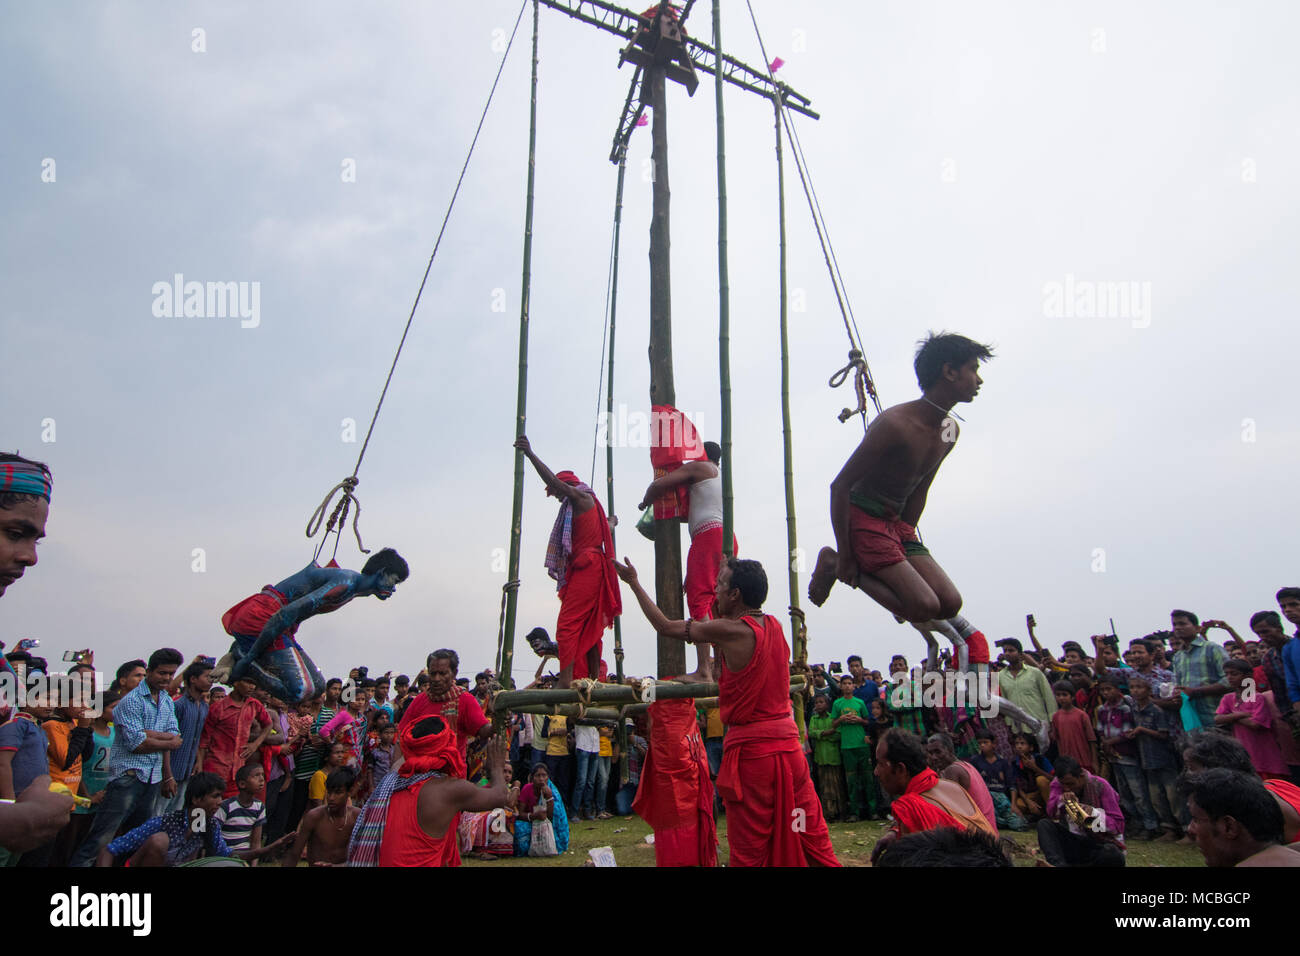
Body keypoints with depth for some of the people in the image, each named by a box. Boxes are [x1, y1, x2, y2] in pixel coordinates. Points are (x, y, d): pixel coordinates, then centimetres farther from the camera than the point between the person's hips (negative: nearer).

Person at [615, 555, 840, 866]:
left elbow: (665, 627, -4)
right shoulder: (774, 625, 6)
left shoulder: (731, 631, -13)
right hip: (788, 742, 7)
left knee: (749, 851, 4)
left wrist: (633, 582, 7)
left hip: (750, 748, -7)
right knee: (813, 839, 11)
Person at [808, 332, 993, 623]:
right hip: (862, 519, -9)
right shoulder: (894, 424, -21)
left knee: (951, 604, -4)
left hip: (896, 522, 9)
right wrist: (844, 556, -17)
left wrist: (906, 541, 11)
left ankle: (855, 570, 8)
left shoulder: (949, 430, 6)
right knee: (925, 607, -17)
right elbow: (840, 486, -19)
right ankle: (834, 563, -2)